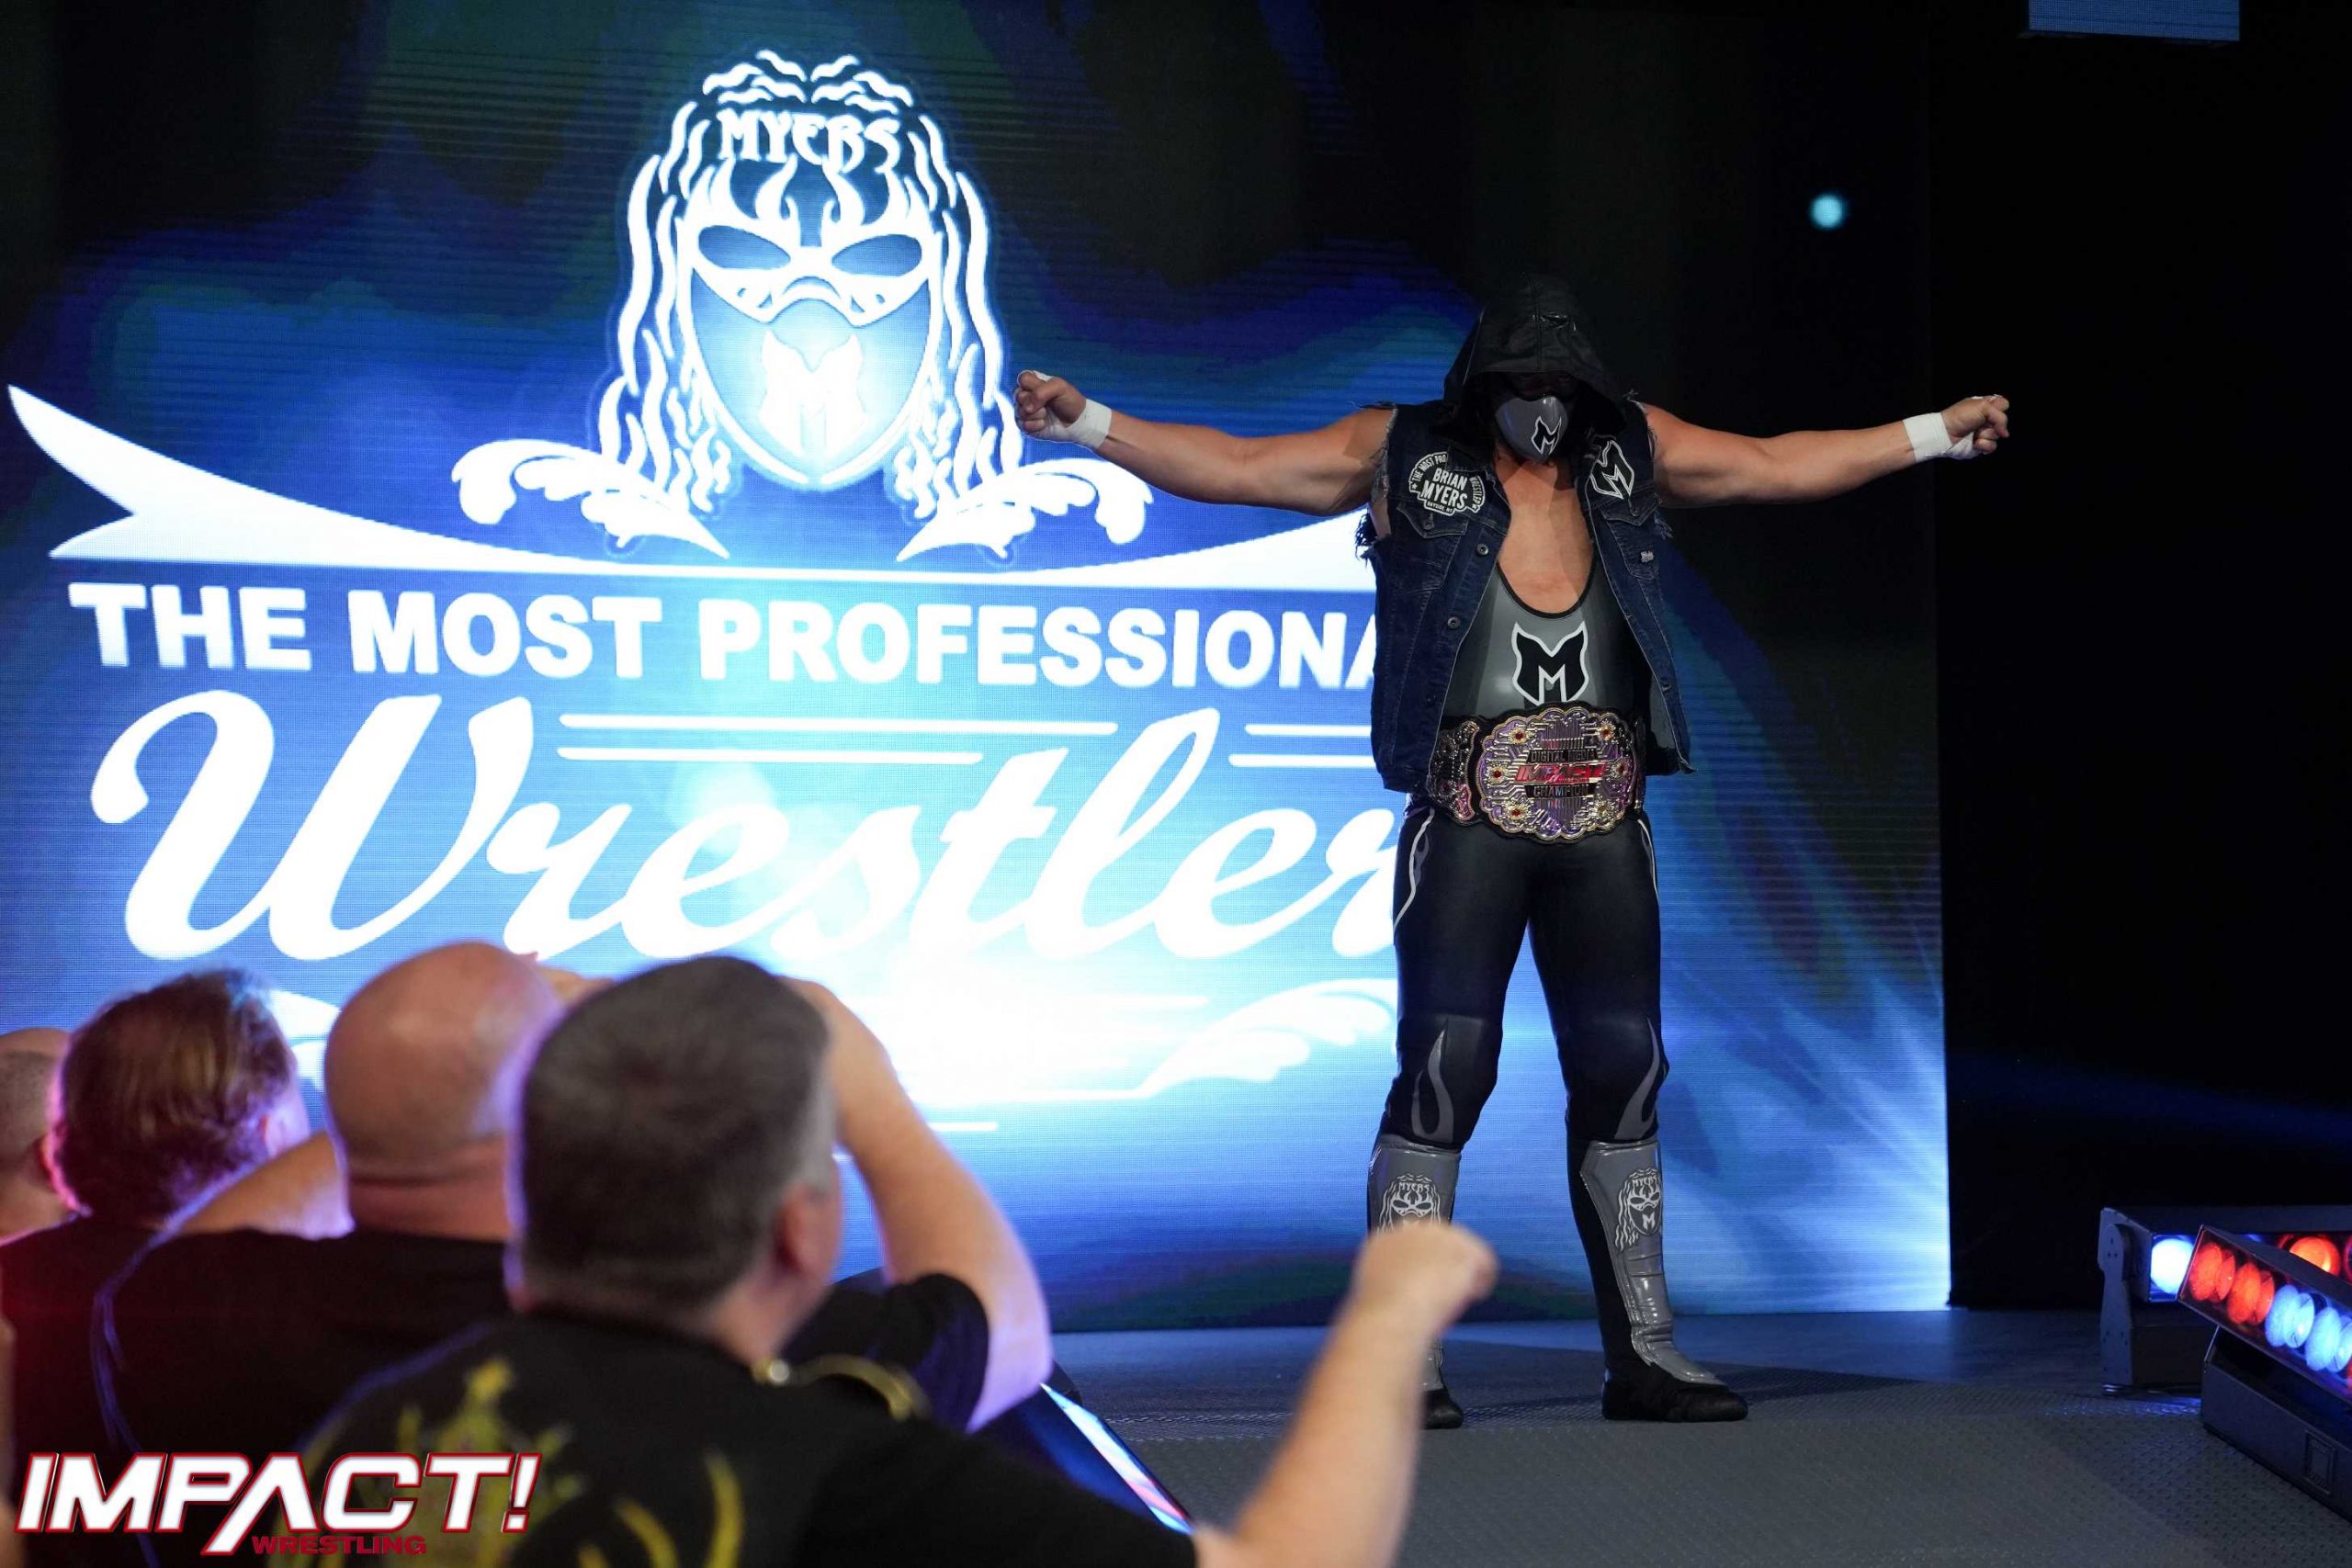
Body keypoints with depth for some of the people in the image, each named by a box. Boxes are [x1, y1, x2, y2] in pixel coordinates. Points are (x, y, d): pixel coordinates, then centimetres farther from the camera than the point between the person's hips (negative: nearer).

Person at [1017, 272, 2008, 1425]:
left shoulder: (1630, 450, 12)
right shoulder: (1401, 453, 3)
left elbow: (1783, 466, 22)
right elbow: (1230, 466, -1)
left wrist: (1939, 432, 24)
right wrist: (1084, 421, -11)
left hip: (1602, 815, 4)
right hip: (1469, 812, -4)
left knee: (1623, 1071, 7)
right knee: (1444, 1067, -10)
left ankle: (1642, 1354, 15)